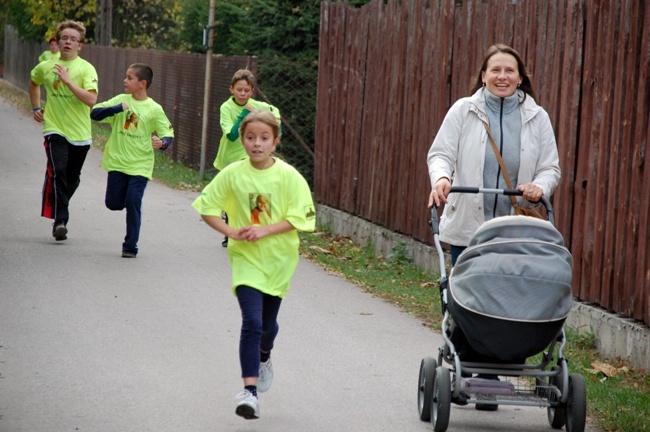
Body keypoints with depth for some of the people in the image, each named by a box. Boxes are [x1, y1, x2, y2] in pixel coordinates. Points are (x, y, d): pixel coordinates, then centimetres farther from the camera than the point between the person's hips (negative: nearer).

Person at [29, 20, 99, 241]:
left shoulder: (86, 69, -8)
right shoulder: (45, 67, 2)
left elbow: (91, 99, -22)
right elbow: (34, 82, 27)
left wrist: (68, 80, -26)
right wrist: (36, 107, 18)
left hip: (80, 133, 0)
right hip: (55, 129, 0)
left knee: (72, 178, 12)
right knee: (58, 171, -21)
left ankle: (58, 210, 37)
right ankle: (60, 221, -24)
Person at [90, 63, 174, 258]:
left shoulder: (154, 109, -4)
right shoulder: (121, 100, 2)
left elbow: (168, 134, 0)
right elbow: (95, 113, -5)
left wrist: (162, 143, -24)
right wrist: (118, 108, -19)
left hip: (140, 165, -3)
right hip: (117, 161, 3)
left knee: (133, 203, -10)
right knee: (113, 203, 5)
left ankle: (131, 246, 2)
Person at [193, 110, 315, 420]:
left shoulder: (288, 176, -11)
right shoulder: (232, 174, -8)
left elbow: (300, 217, -11)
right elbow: (207, 207, 0)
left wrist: (265, 230, -22)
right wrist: (231, 231, -13)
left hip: (278, 258, 1)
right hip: (245, 258, -1)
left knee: (268, 322, 18)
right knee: (252, 322, -16)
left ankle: (264, 358, 52)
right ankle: (250, 392, -18)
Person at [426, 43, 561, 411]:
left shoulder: (536, 118, 8)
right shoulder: (464, 111, 5)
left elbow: (551, 167, 9)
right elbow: (441, 153, 0)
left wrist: (540, 187, -13)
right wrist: (441, 177, -22)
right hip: (466, 227, 0)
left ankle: (487, 382, 5)